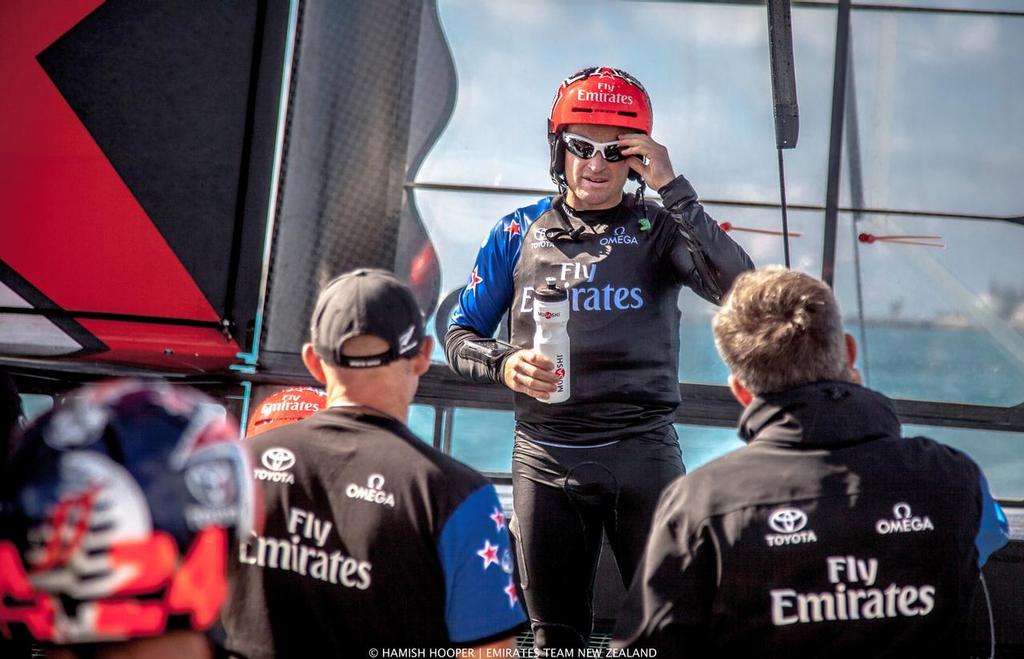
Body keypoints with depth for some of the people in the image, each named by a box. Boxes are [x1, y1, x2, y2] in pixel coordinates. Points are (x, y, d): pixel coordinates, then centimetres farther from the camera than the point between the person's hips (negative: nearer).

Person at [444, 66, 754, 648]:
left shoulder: (659, 228, 2)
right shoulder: (520, 233, 9)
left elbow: (737, 287, -17)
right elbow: (460, 336, 12)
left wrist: (673, 188, -19)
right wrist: (504, 365, -10)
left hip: (642, 452, -2)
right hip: (544, 458, 2)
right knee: (556, 638, 10)